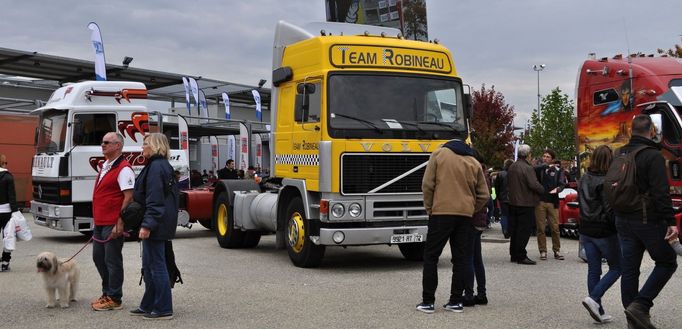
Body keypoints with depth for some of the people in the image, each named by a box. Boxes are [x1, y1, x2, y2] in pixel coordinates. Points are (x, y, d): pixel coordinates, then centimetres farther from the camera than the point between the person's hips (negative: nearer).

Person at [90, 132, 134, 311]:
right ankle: (107, 293, 30)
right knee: (98, 257, 16)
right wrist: (96, 219, 21)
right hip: (100, 223, 10)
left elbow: (129, 197, -20)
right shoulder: (104, 166, 16)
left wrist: (120, 223, -22)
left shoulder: (123, 169, -15)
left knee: (112, 260, -1)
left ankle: (114, 299, 9)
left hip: (113, 224, -10)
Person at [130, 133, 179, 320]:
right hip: (159, 225, 11)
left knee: (157, 265, -5)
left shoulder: (156, 167, -15)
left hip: (156, 225, -11)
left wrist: (147, 224, -25)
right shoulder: (162, 166, 17)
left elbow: (155, 200, -23)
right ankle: (148, 305, 25)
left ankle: (163, 309, 2)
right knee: (149, 266, 16)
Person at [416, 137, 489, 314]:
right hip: (465, 215, 3)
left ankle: (427, 301, 2)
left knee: (431, 256, 4)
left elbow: (427, 185, -3)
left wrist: (429, 208, 7)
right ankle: (456, 301, 11)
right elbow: (484, 195, 8)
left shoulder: (439, 154, 4)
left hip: (441, 212, -3)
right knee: (460, 258, 10)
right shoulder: (474, 163, 12)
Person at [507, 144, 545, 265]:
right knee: (524, 230, -4)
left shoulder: (511, 167, 11)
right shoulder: (527, 168, -16)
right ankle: (521, 256, -3)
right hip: (526, 204, -9)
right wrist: (543, 190, -4)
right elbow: (534, 185, -22)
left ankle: (514, 254, 20)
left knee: (514, 229, 14)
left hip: (513, 203, 9)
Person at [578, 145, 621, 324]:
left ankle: (599, 312, 12)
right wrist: (618, 228, -9)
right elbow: (610, 210, -19)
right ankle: (593, 298, -7)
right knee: (616, 268, 9)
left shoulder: (584, 179, 6)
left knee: (593, 270, 9)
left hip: (586, 231, 7)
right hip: (604, 232, -7)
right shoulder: (605, 182, -18)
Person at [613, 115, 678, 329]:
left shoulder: (620, 154, 10)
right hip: (649, 220, -7)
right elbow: (661, 193, -20)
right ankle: (640, 305, -6)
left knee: (629, 269, 10)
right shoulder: (653, 156, -13)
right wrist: (670, 222, -19)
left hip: (623, 221, 7)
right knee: (667, 263, 8)